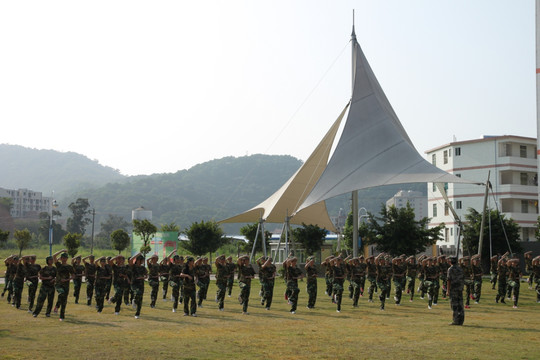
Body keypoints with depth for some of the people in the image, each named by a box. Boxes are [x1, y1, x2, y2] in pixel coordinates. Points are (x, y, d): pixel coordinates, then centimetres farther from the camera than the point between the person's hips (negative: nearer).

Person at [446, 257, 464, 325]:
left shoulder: (450, 269, -8)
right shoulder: (460, 269, 11)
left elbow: (449, 280, -13)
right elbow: (463, 279, 13)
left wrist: (448, 291, -12)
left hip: (453, 289, -6)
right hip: (460, 288, 6)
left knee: (454, 305, -5)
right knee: (460, 305, 6)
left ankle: (455, 321, -7)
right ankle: (461, 320, 7)